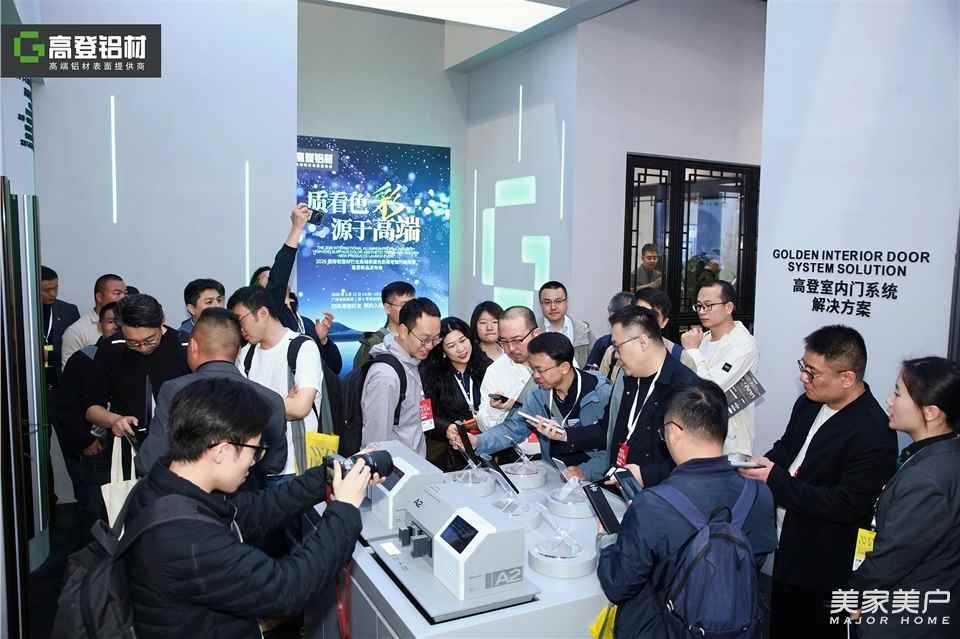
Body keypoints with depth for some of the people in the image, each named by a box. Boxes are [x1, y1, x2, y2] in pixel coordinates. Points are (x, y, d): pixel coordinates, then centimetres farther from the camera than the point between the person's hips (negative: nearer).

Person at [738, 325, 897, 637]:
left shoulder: (873, 434, -25)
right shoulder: (809, 403, 0)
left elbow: (848, 505, -26)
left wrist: (776, 480, -24)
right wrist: (765, 464, -7)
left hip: (823, 568, -7)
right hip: (786, 552, 7)